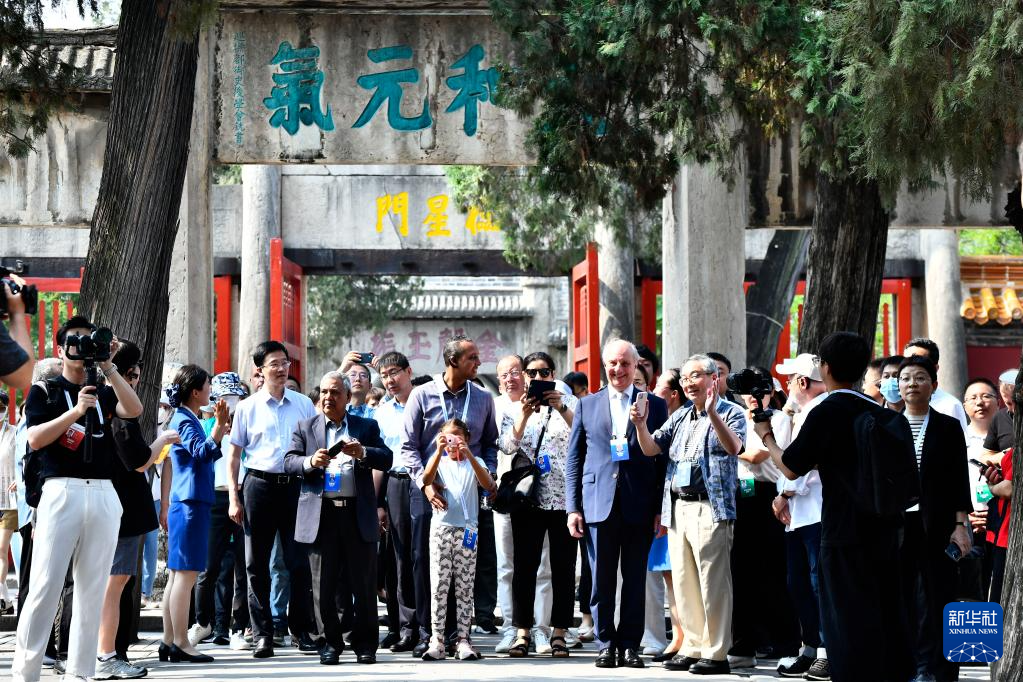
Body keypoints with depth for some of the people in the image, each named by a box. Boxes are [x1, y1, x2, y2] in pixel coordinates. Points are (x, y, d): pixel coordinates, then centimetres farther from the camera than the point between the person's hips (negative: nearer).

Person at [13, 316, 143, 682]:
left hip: (103, 496, 4)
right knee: (46, 586, -9)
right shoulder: (44, 390, 9)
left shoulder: (104, 393, 18)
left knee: (93, 589, 2)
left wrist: (107, 366, -6)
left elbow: (134, 410, -2)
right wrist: (75, 411, -16)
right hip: (62, 492, -4)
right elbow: (35, 439, -6)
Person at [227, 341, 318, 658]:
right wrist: (233, 498, 0)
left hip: (295, 485, 1)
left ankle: (302, 631, 7)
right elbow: (233, 455, 8)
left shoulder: (303, 404, 9)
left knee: (299, 561, 0)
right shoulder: (247, 408, 5)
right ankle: (262, 634, 8)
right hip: (259, 485, 0)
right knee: (257, 564, 2)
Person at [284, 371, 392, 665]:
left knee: (364, 584, 2)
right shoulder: (305, 428, 14)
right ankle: (330, 643, 12)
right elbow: (289, 461, 4)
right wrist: (311, 461, -17)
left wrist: (362, 453, -17)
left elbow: (387, 460, 2)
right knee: (323, 585, 2)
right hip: (320, 515, 0)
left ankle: (365, 644, 10)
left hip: (358, 515, 0)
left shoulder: (367, 427, 13)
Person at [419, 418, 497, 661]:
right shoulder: (438, 460, 10)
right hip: (441, 526, 0)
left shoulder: (474, 463, 9)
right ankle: (437, 642, -3)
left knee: (464, 587, 2)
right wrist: (439, 450, -24)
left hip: (467, 528, 0)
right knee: (439, 585, -4)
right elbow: (426, 480, -12)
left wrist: (469, 455, -21)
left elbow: (488, 485, -11)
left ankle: (463, 640, 4)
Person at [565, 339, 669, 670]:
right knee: (602, 580, 3)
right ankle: (606, 643, 11)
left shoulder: (655, 406, 7)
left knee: (635, 580, 4)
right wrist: (573, 507, 2)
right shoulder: (587, 405, 10)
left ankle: (630, 645, 11)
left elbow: (663, 459, 5)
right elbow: (574, 459, 9)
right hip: (599, 504, 1)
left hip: (640, 507, -1)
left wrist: (661, 509, -2)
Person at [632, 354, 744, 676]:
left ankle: (716, 653, -2)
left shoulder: (731, 413, -2)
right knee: (684, 583, 9)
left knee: (713, 582, -6)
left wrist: (712, 414, -34)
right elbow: (651, 449, 11)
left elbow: (733, 447, -20)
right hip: (677, 508, 7)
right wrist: (641, 425, -9)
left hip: (710, 508, -7)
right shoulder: (680, 417, 18)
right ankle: (692, 647, 16)